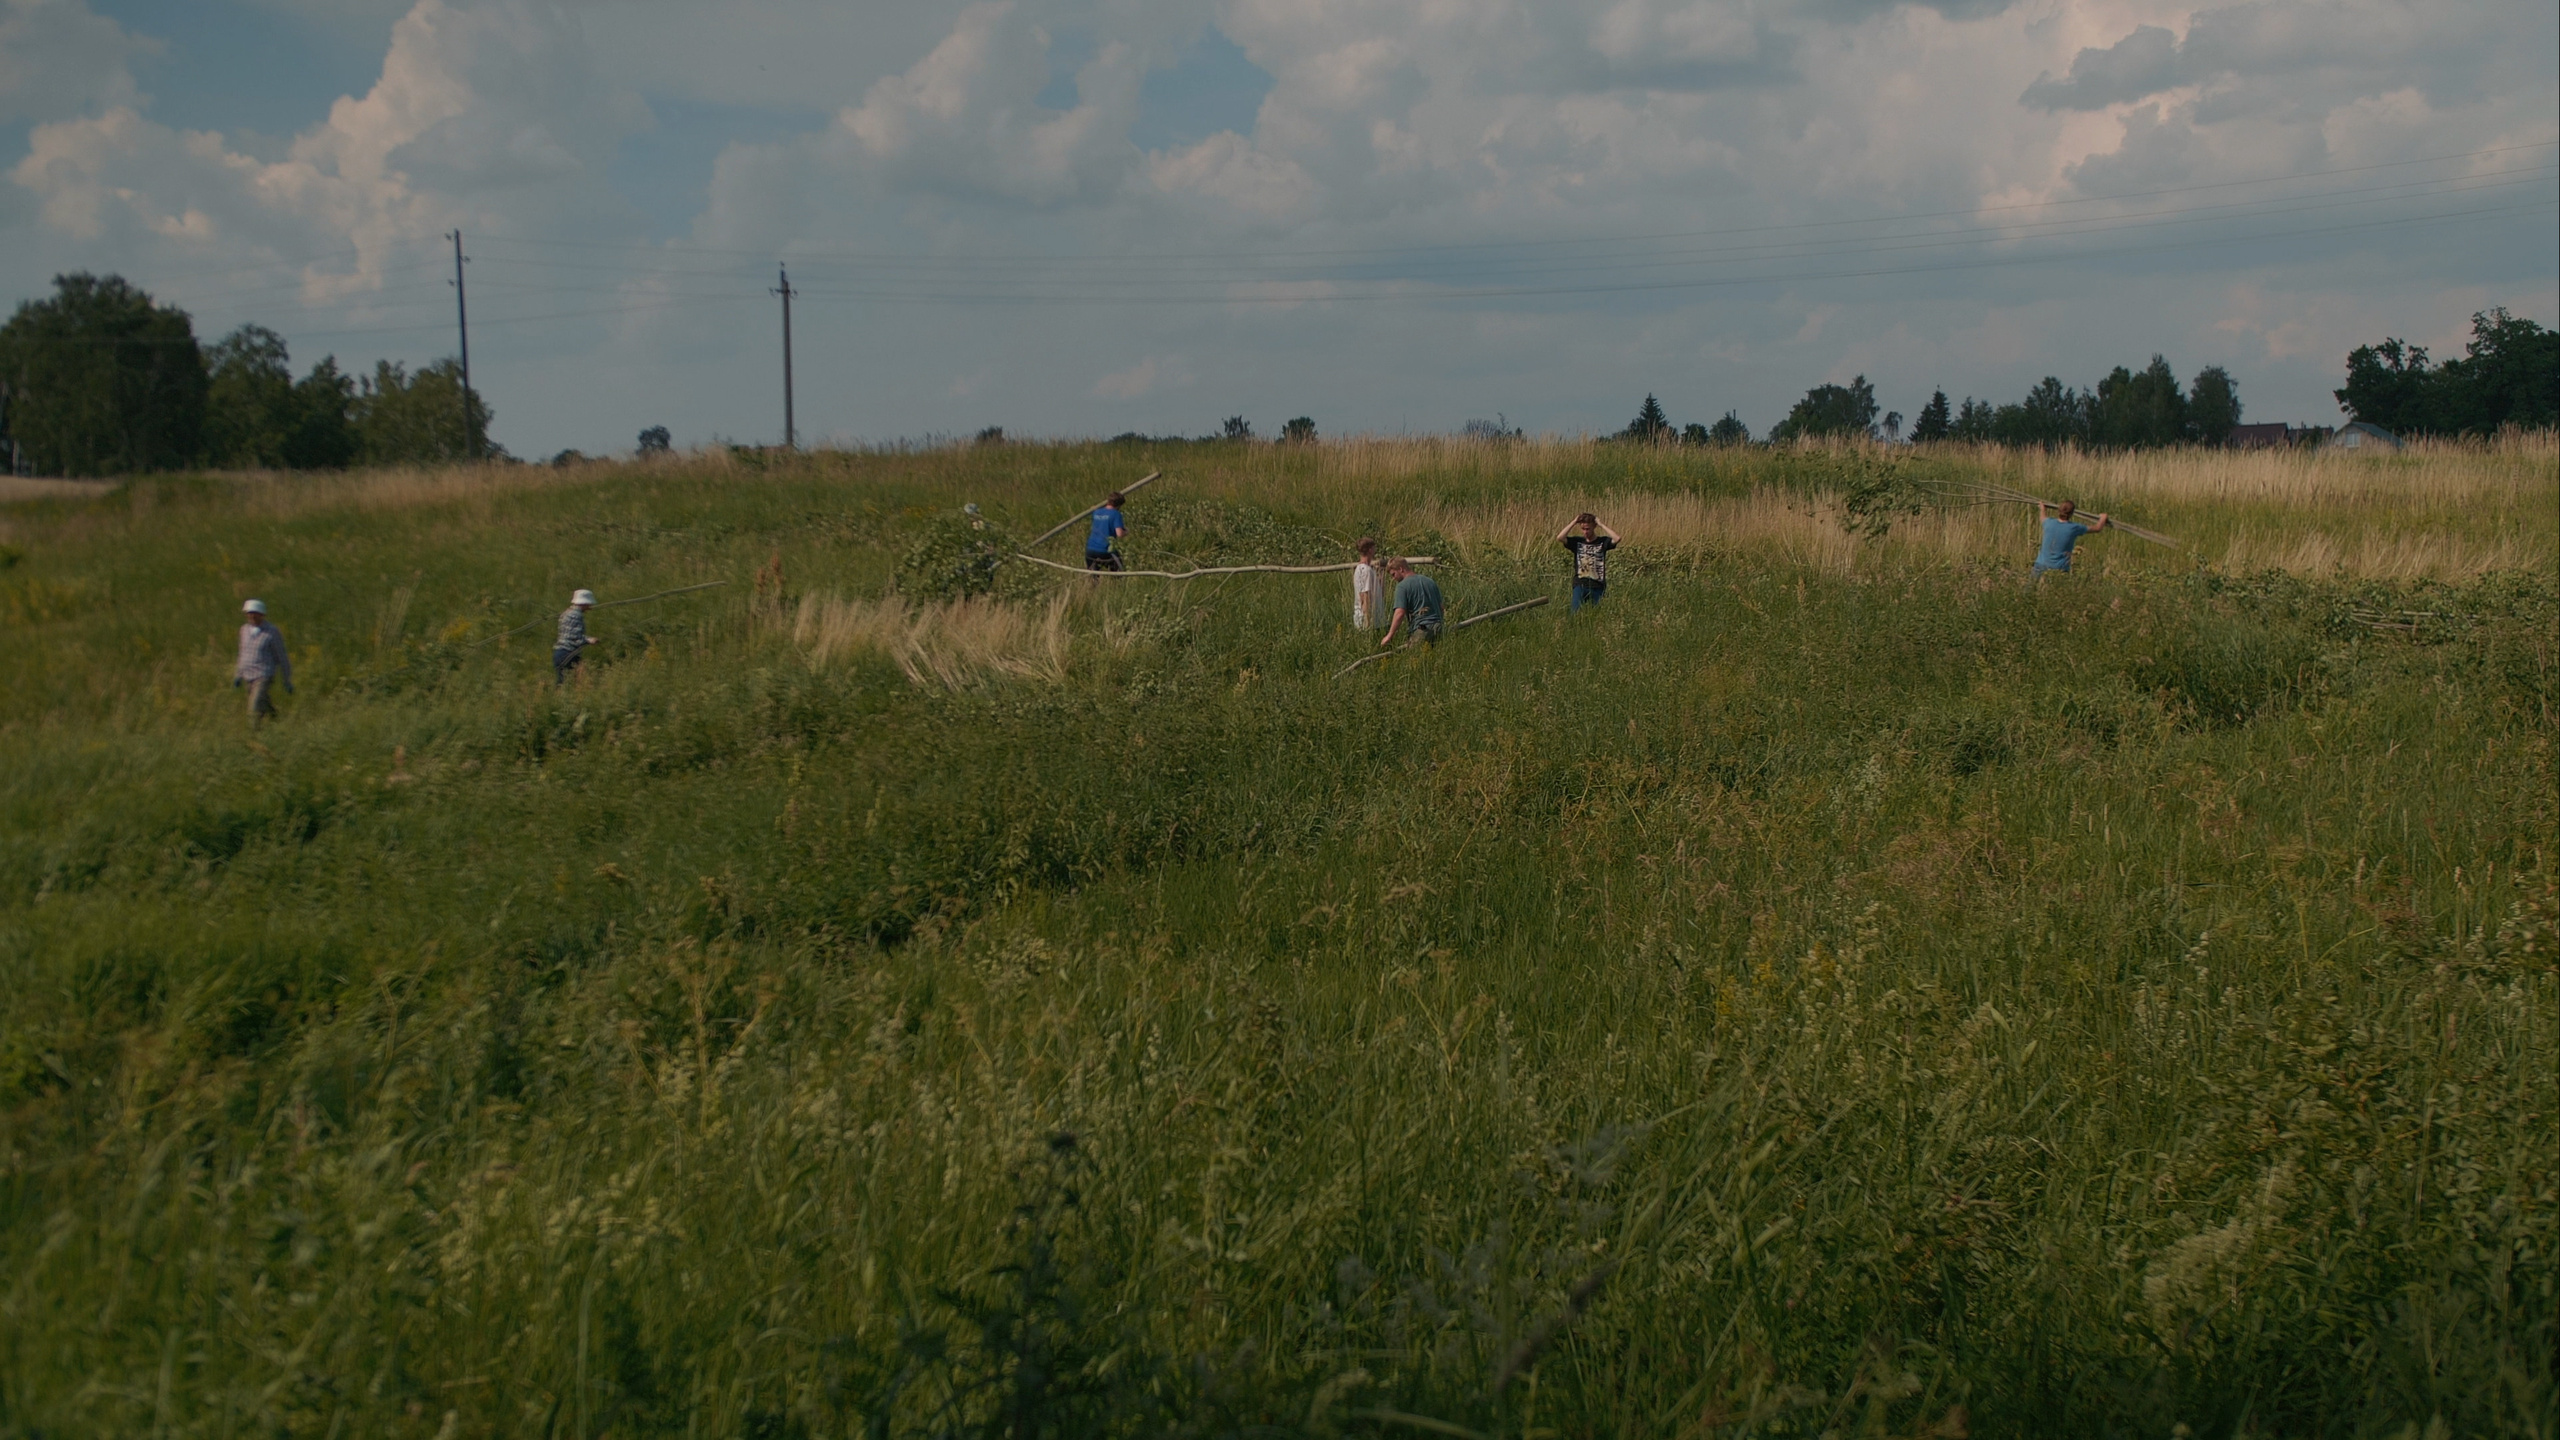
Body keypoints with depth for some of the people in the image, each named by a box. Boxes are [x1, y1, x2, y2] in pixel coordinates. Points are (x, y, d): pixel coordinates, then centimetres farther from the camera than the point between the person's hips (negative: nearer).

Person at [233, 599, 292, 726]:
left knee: (256, 710, -17)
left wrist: (287, 681, -2)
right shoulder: (245, 629, 7)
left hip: (264, 677, -6)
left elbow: (282, 658, -4)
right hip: (248, 677, 6)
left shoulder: (272, 633, -10)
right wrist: (238, 675, 17)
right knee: (268, 709, 15)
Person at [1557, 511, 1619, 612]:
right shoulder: (1577, 541, 7)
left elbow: (1616, 539, -15)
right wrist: (1574, 523, -4)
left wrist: (1601, 524, -9)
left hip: (1597, 586, 0)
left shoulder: (1602, 542, 4)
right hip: (1580, 585, 0)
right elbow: (1559, 537, -8)